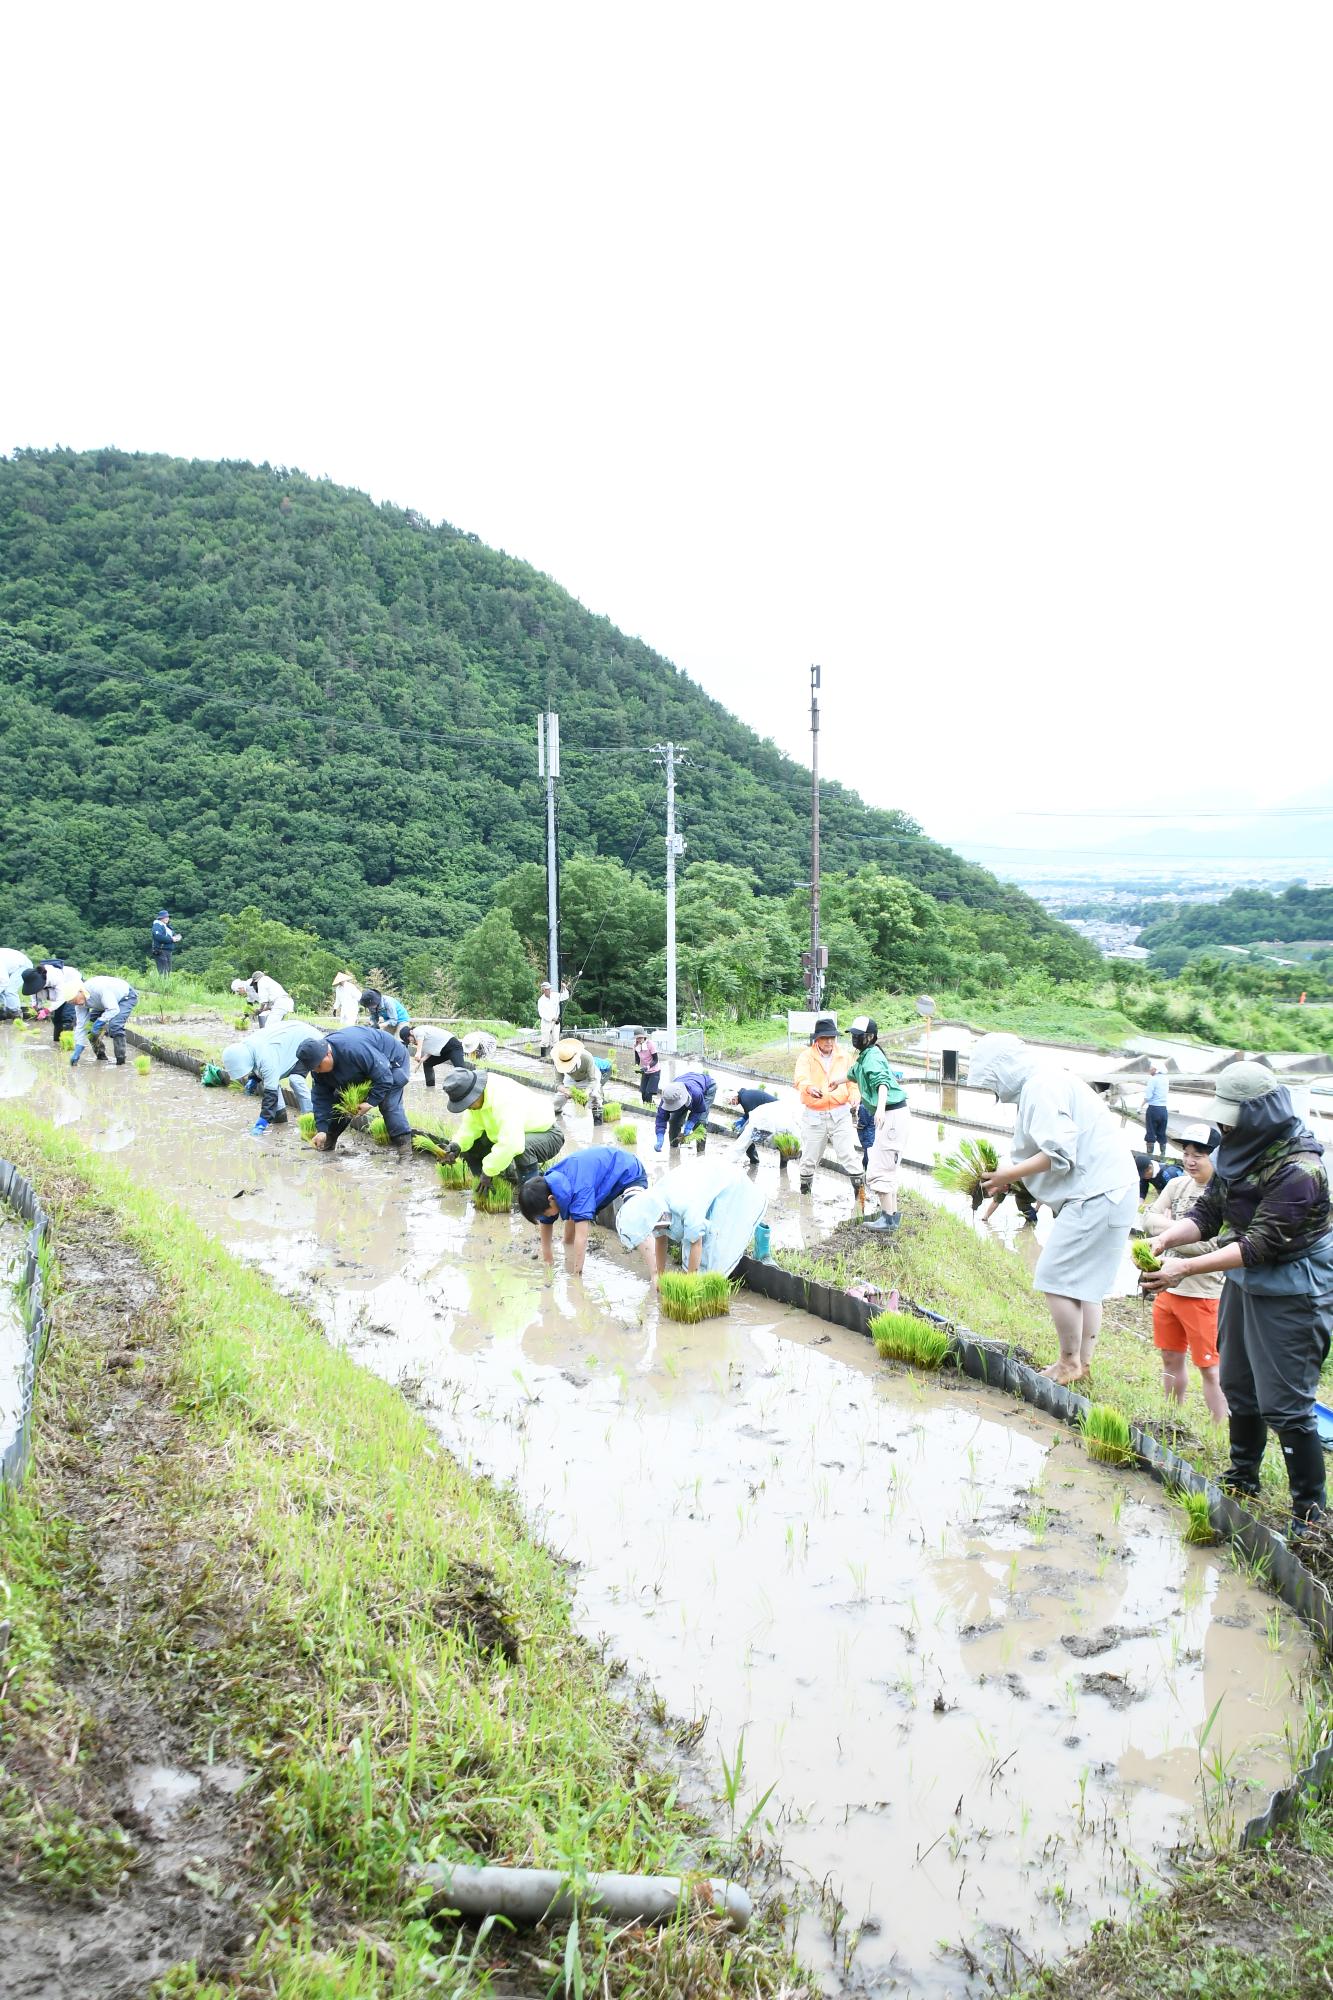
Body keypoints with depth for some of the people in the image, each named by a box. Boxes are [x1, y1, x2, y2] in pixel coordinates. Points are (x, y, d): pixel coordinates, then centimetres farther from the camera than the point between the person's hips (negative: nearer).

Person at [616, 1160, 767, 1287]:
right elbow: (660, 1240, -2)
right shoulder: (651, 1203, -18)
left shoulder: (686, 1206, -42)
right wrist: (660, 1276, 5)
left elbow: (696, 1244, -30)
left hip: (729, 1187, -7)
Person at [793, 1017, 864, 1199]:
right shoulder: (806, 1057, -4)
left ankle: (860, 1187, -1)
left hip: (840, 1113, 1)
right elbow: (801, 1079, -22)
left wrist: (854, 1096, -9)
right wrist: (810, 1089, -45)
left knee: (848, 1153, -9)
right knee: (810, 1156, 9)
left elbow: (852, 1080, 12)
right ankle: (805, 1189, 29)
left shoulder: (843, 1056, 6)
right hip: (814, 1115, -1)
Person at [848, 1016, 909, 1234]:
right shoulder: (864, 1056, 16)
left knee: (879, 1168, -11)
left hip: (892, 1114, -11)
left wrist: (880, 1108, -49)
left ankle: (888, 1220, -10)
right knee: (888, 1166, 21)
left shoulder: (872, 1056, -14)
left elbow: (882, 1082, -33)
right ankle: (892, 1212, 32)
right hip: (888, 1115, 11)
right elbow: (853, 1074, 38)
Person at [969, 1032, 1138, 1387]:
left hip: (1095, 1195, -11)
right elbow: (1056, 1149, 20)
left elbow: (1059, 1154, -22)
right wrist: (1008, 1181, 10)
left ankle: (1069, 1364, 3)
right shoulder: (1047, 1082, 18)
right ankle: (1083, 1361, 21)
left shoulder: (1042, 1087, -14)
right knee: (1084, 1283, 15)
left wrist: (1009, 1174, -12)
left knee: (1056, 1278, -6)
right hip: (1106, 1190, 11)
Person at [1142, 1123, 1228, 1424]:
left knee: (1209, 1368, 2)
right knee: (1171, 1359, 18)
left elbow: (1211, 1245, -23)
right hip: (1168, 1287, 7)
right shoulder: (1178, 1184, 5)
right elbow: (1149, 1219, 1)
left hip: (1203, 1294, -7)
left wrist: (1166, 1230, -12)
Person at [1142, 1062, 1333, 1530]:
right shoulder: (1239, 1151, 0)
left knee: (1284, 1405, -6)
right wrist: (1167, 1238, -19)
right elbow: (1207, 1213, 1)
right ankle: (1242, 1479, 39)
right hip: (1243, 1283, 9)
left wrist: (1187, 1268, -33)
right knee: (1237, 1386, 21)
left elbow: (1261, 1243, -29)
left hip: (1291, 1294, -9)